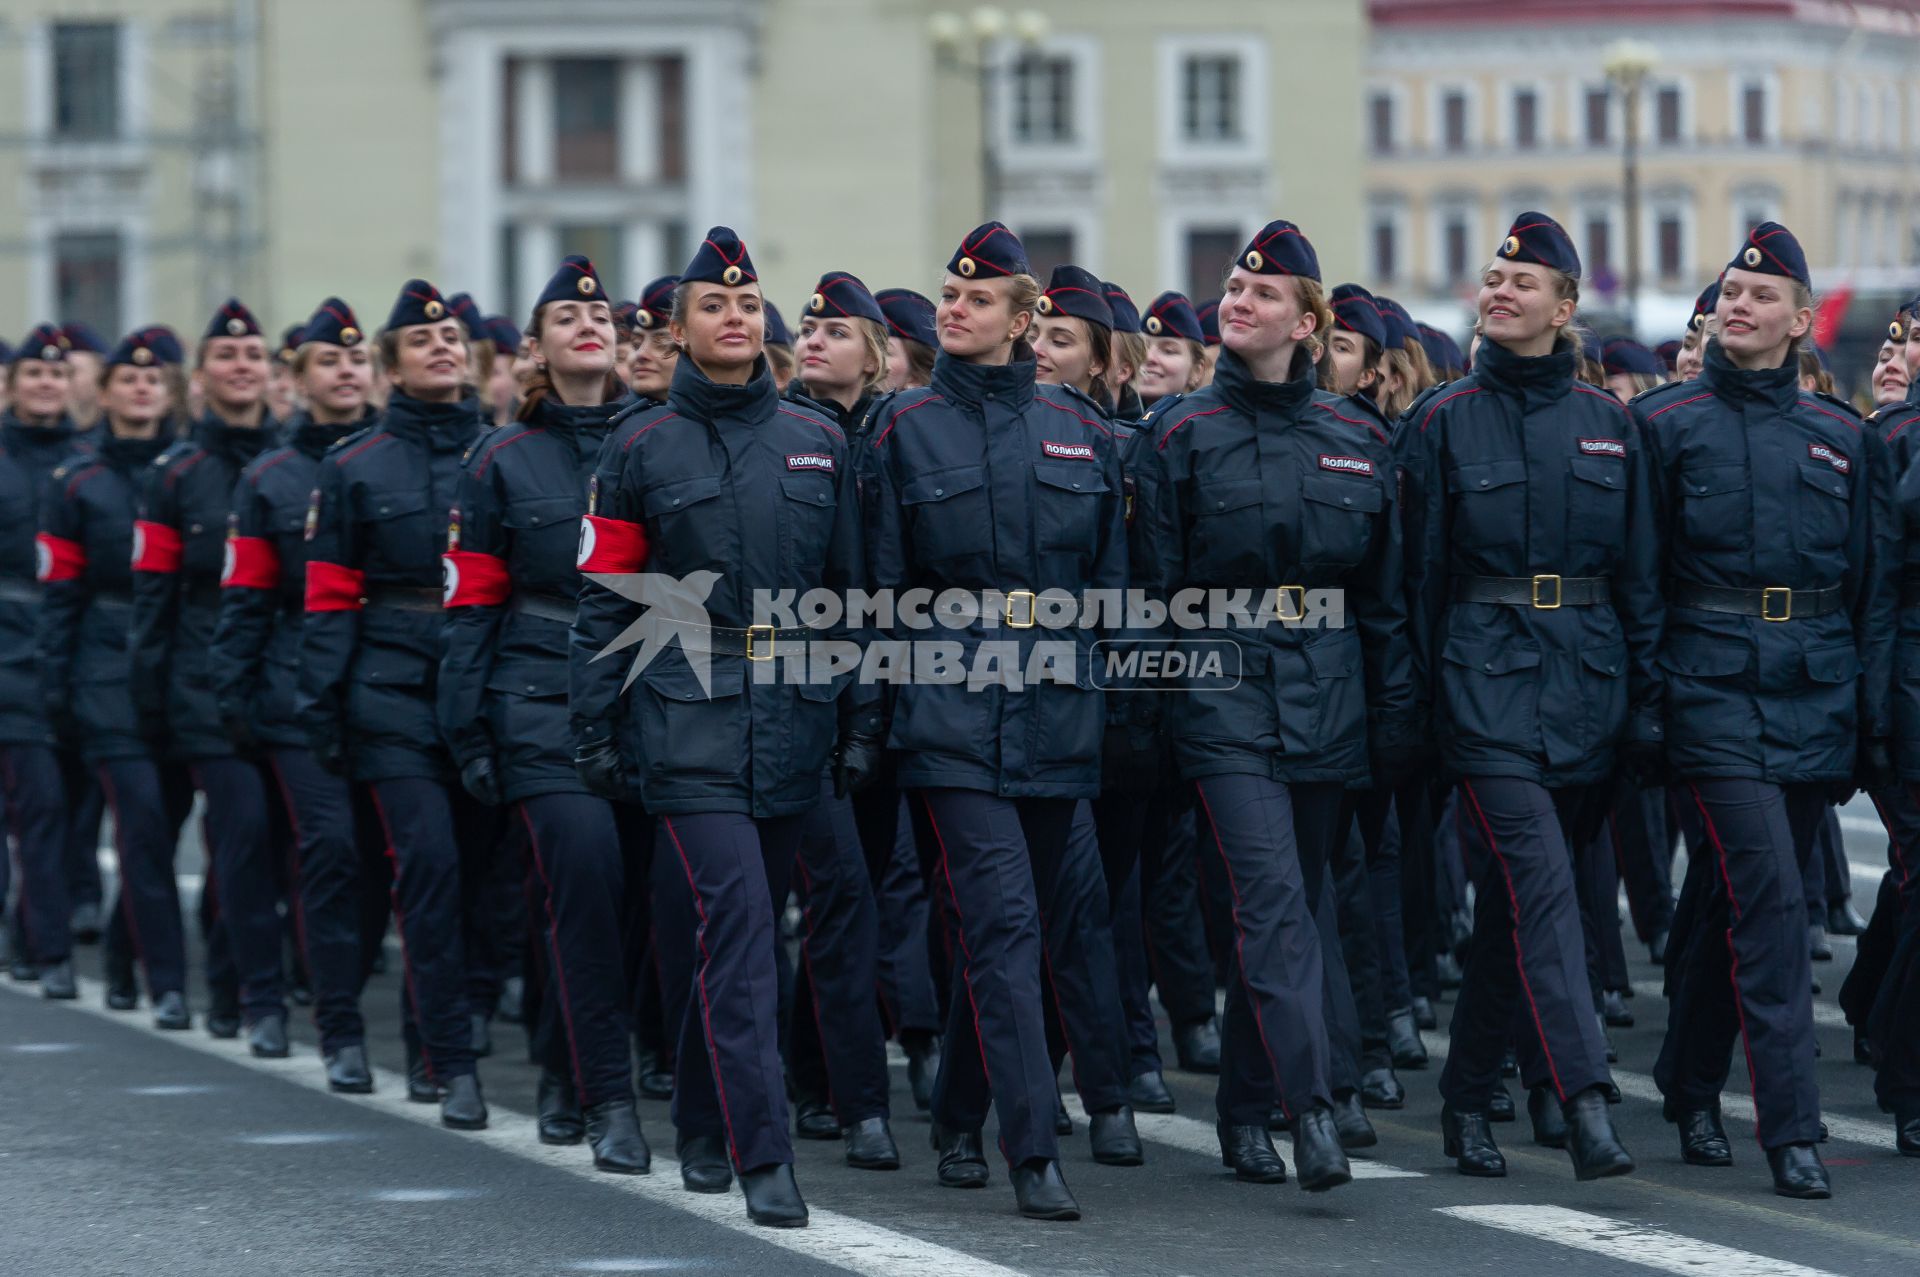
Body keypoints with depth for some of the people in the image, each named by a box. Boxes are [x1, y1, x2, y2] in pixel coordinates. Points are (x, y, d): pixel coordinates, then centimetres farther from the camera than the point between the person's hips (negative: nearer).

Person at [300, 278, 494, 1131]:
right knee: (429, 861, -11)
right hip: (398, 698, -2)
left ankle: (430, 1040, 21)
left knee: (475, 863, 3)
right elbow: (329, 601, 6)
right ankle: (450, 1061, -8)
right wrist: (322, 708, -1)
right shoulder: (355, 468, 6)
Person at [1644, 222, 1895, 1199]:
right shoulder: (1664, 425, 1)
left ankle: (1692, 1089, 29)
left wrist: (1875, 719, 7)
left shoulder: (1843, 439, 10)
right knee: (1770, 899, -14)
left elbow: (1875, 592, 12)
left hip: (1814, 703, 4)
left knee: (1729, 900, 13)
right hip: (1716, 695, -4)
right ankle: (1792, 1129, -15)